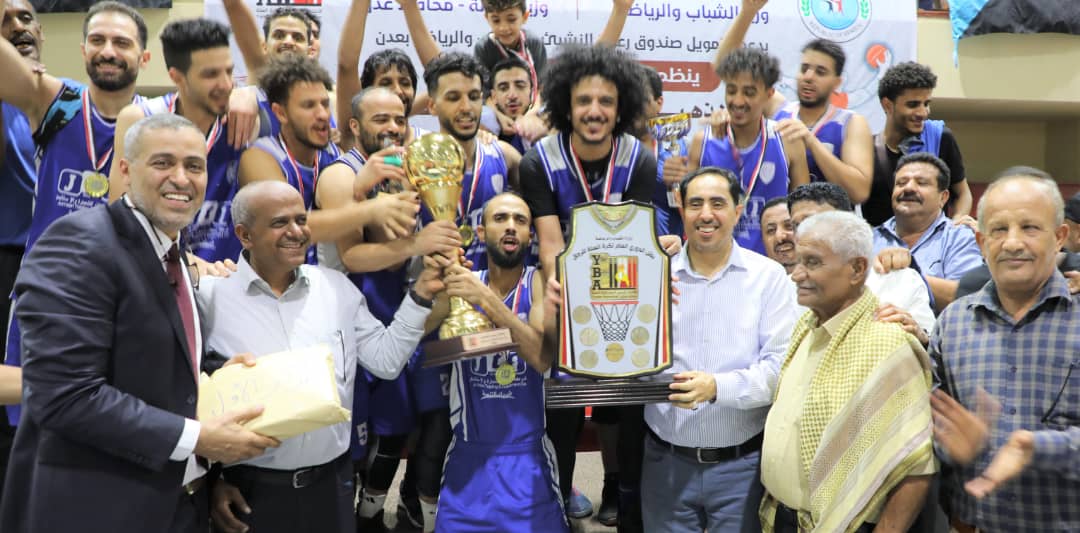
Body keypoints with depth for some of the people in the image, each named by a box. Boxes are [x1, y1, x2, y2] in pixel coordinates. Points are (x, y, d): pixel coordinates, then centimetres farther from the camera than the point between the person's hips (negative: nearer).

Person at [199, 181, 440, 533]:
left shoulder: (337, 287, 4)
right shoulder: (211, 296, -8)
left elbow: (386, 360, 4)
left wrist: (421, 294, -5)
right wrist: (211, 479, -5)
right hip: (249, 489, -3)